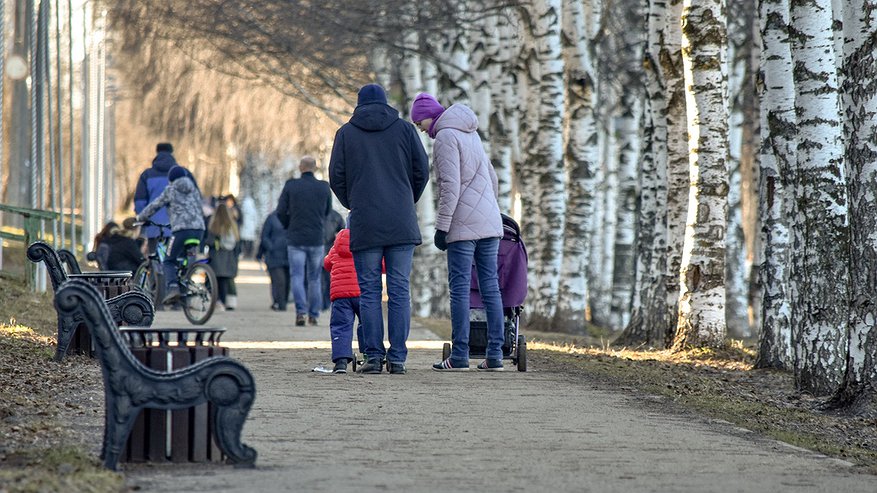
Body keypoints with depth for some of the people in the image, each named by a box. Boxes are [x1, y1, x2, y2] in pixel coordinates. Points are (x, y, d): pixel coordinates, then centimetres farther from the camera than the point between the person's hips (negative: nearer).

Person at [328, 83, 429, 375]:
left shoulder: (346, 133, 7)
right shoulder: (404, 129, 8)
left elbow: (336, 177, 4)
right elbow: (422, 170, 6)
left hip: (364, 223, 0)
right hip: (402, 224, 0)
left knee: (369, 291, 3)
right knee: (399, 290, 1)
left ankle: (373, 355, -3)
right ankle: (397, 358, -3)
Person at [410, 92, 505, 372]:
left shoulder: (446, 137, -8)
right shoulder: (471, 134, 20)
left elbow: (450, 187, -16)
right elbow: (492, 179, 24)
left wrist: (441, 226, -14)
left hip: (464, 225, -8)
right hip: (490, 223, 8)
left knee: (460, 288, -6)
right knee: (490, 287, 5)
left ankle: (459, 355, -7)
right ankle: (495, 355, 2)